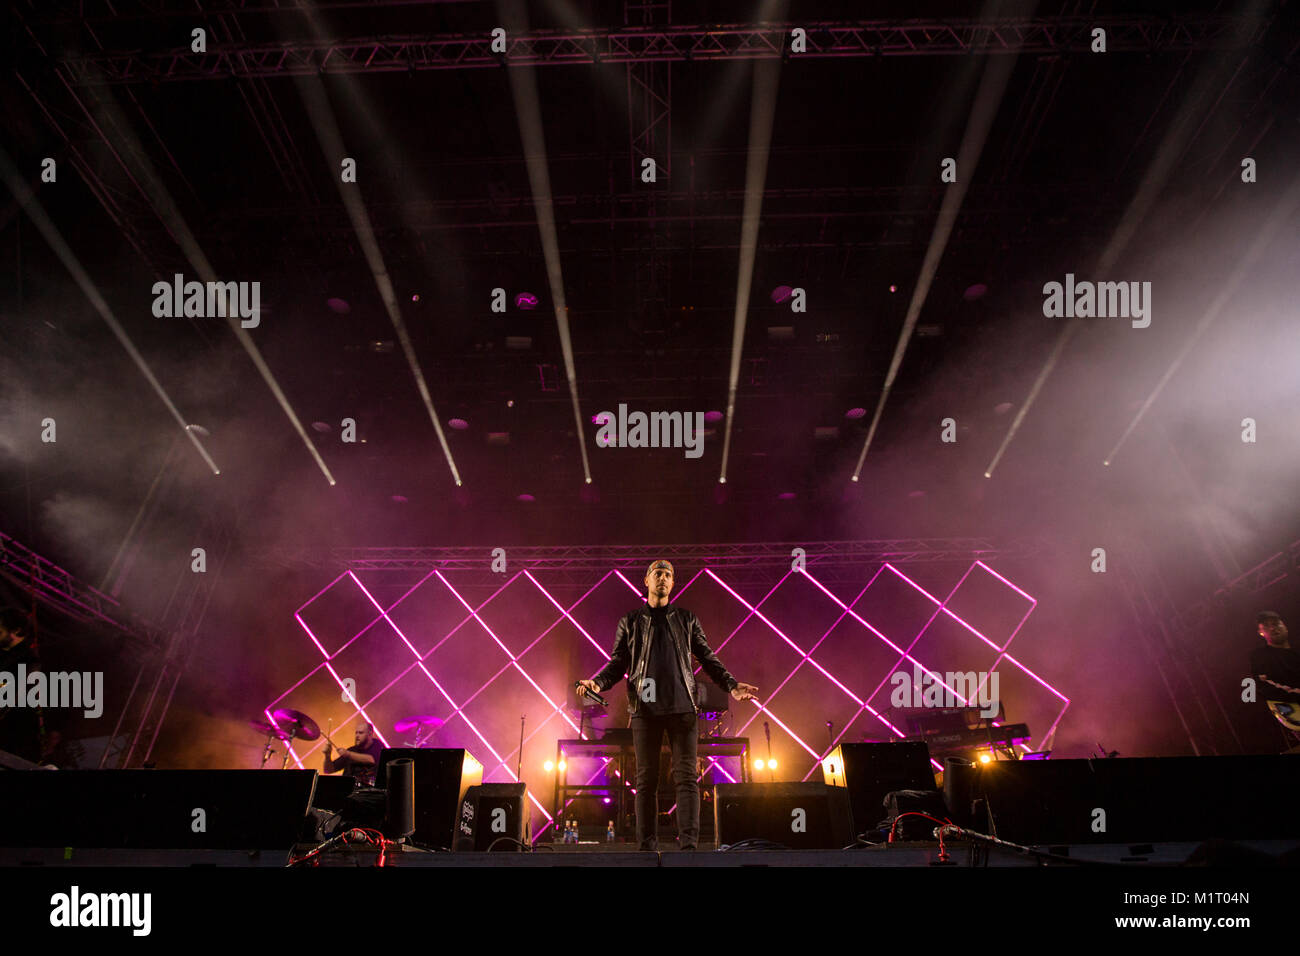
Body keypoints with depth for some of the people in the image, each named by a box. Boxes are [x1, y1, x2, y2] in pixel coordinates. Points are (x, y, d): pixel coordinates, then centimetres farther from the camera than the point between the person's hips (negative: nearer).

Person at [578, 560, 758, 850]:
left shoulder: (687, 619, 17)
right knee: (646, 779, -1)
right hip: (645, 707, 0)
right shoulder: (630, 621, 15)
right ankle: (647, 846, 1)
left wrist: (731, 685, 1)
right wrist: (597, 682, -9)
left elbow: (708, 658, 15)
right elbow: (617, 663, 11)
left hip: (682, 706, 0)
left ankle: (688, 844, -9)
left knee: (686, 776, -7)